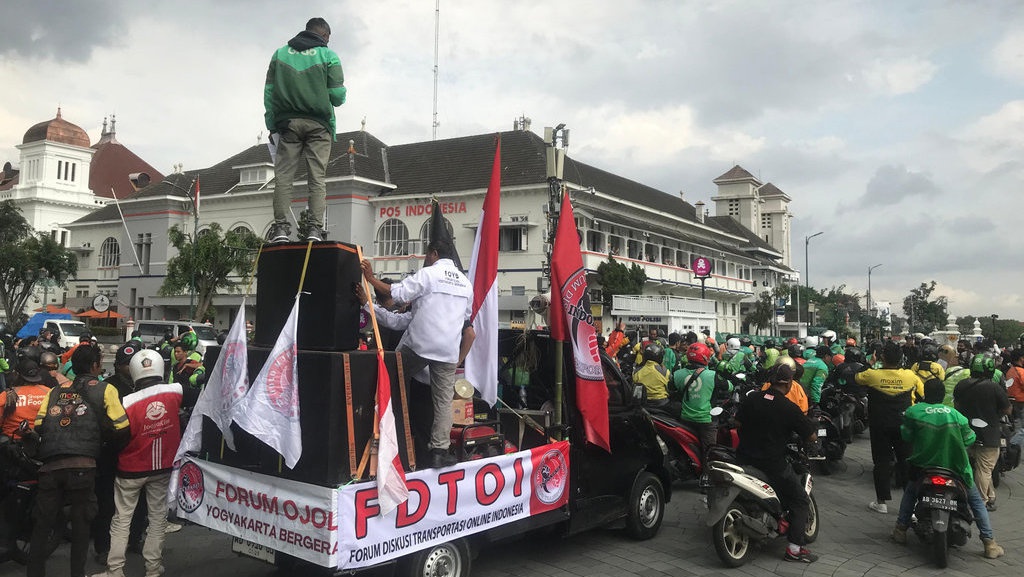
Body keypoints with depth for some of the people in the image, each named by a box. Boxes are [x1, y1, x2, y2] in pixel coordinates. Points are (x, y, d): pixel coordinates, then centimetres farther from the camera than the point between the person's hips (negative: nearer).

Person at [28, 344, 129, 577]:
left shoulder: (55, 391, 18)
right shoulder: (105, 390, 5)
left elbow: (39, 425, 9)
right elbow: (121, 429, -4)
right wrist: (109, 443, 17)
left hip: (50, 465, 4)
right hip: (82, 467, -4)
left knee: (42, 524, 14)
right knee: (81, 524, 9)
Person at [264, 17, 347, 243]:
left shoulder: (280, 53, 15)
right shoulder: (328, 55, 5)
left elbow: (269, 91, 10)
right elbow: (338, 94, -3)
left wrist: (272, 123, 13)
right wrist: (337, 99, 21)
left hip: (287, 122, 2)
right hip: (318, 123, -2)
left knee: (283, 176, 1)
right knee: (317, 178, -3)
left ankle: (281, 226, -8)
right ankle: (315, 227, -11)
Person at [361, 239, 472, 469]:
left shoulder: (428, 274, -4)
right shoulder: (465, 282, 13)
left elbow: (396, 293, -9)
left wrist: (371, 278, 1)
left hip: (418, 345, -4)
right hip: (448, 349, 4)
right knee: (444, 400, 4)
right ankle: (439, 450, 2)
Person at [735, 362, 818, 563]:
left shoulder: (751, 398, -2)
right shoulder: (790, 409, -16)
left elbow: (738, 423, 8)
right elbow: (812, 436, -10)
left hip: (744, 458, 6)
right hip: (772, 464, -6)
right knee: (800, 501, 9)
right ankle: (795, 547, 1)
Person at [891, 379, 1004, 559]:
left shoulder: (913, 412, -10)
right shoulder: (955, 415, -6)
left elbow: (906, 436, -4)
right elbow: (969, 439, -1)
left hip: (923, 467, 0)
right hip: (955, 468, 0)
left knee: (910, 492, 27)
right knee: (976, 501, 20)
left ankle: (900, 530, 21)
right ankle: (989, 543, 16)